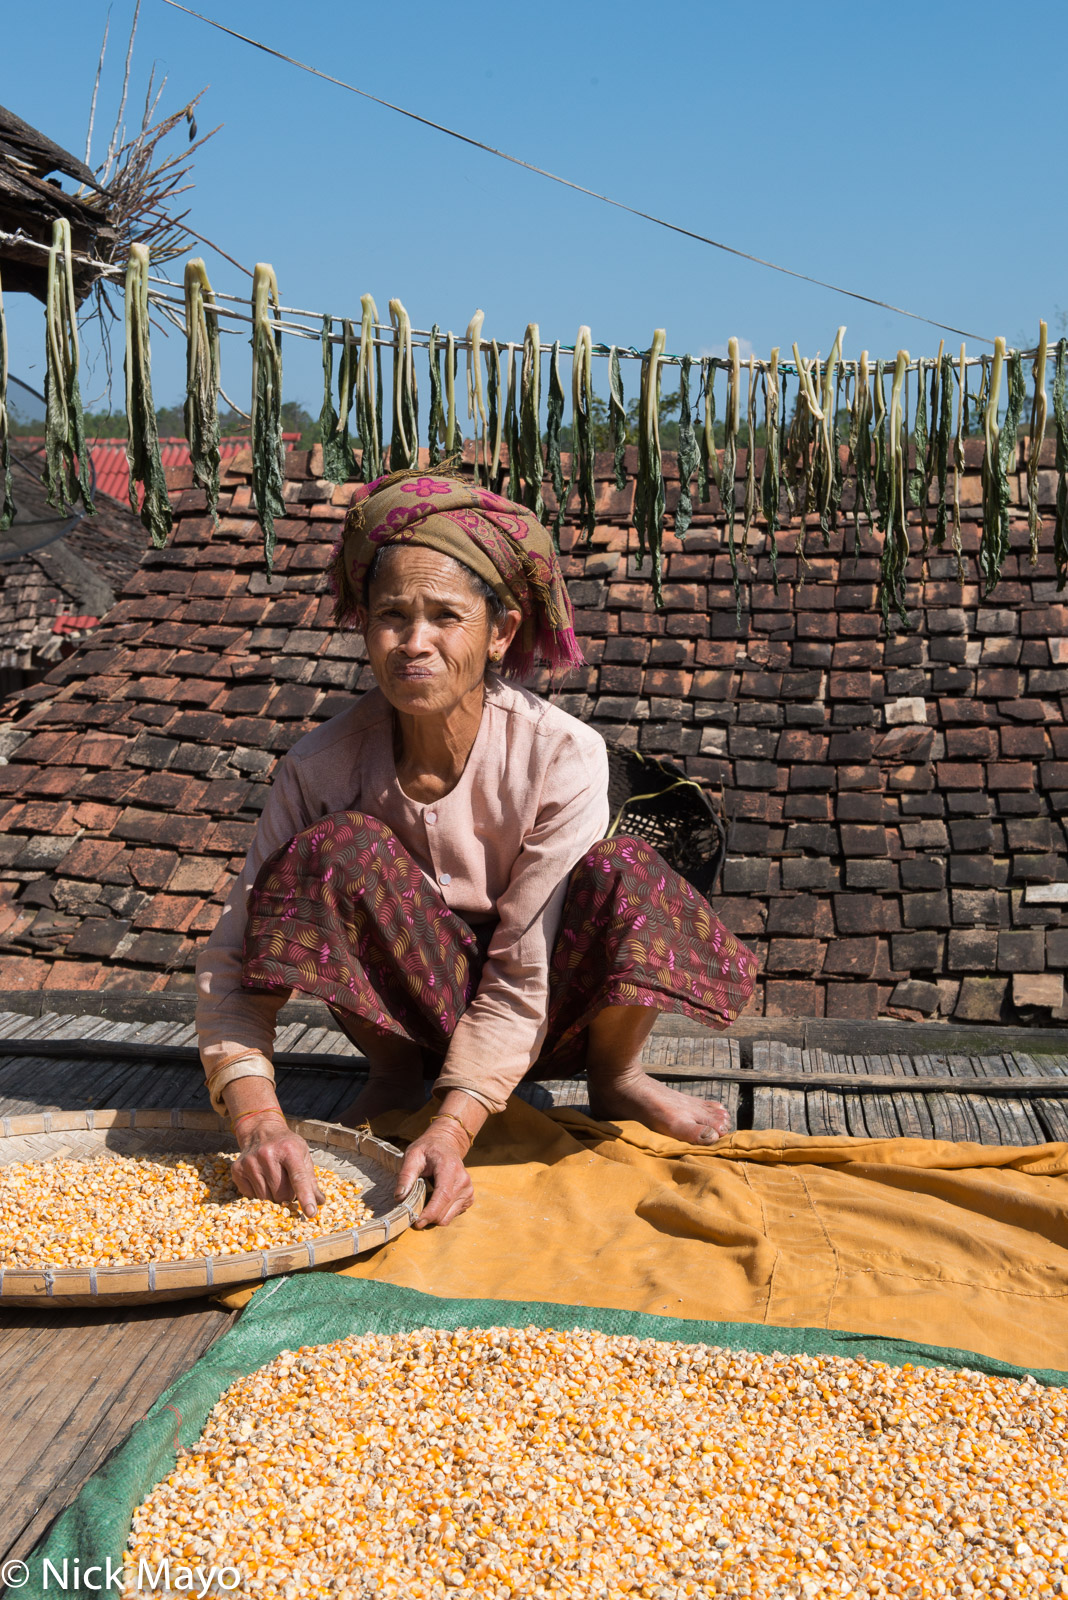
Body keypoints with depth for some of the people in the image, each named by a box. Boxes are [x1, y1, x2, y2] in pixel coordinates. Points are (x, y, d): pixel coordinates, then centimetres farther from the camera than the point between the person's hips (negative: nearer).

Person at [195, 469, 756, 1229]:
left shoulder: (563, 756, -25)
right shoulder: (324, 764, -22)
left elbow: (523, 974, -25)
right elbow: (233, 961, -22)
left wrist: (452, 1130, -36)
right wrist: (258, 1117, -38)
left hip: (546, 1007, -1)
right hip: (409, 1002, 1)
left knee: (624, 875, -32)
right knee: (338, 850, -28)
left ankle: (615, 1075, 0)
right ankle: (396, 1074, -2)